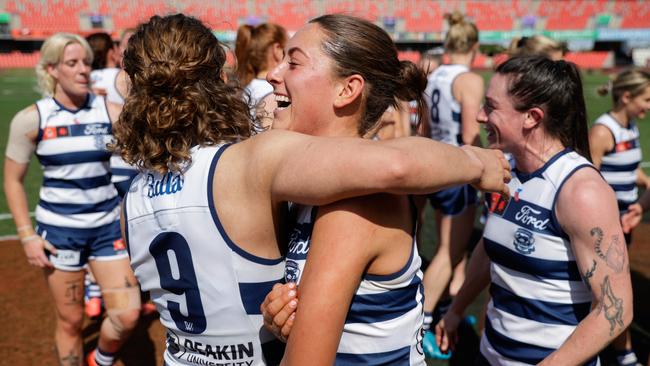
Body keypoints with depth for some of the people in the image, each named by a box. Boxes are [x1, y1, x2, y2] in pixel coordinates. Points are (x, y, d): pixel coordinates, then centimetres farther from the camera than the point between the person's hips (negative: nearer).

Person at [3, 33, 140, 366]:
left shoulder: (109, 111, -4)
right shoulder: (31, 119, -7)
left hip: (108, 226, 1)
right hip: (58, 230, -1)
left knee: (128, 315, -2)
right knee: (71, 321, 9)